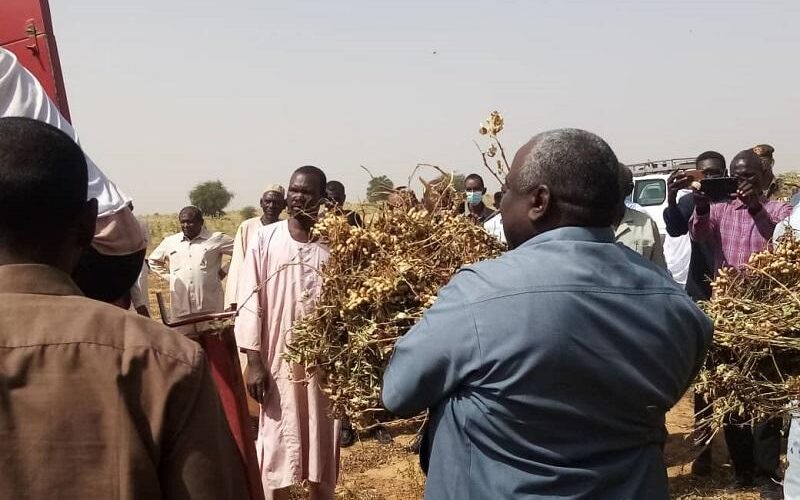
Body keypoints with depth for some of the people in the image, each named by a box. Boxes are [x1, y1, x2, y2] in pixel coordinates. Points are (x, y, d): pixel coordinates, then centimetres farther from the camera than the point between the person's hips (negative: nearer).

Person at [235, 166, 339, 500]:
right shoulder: (266, 239, -3)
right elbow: (250, 300, -3)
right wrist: (254, 361, -7)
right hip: (277, 362, 0)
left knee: (322, 446, 12)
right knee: (275, 448, 7)